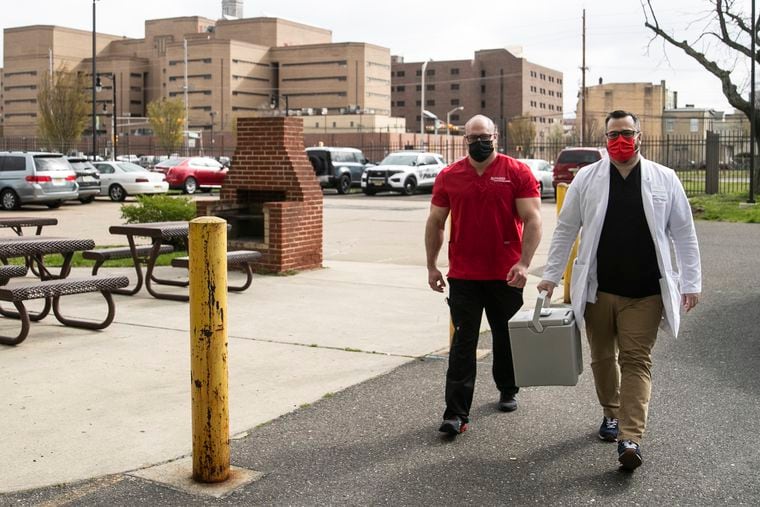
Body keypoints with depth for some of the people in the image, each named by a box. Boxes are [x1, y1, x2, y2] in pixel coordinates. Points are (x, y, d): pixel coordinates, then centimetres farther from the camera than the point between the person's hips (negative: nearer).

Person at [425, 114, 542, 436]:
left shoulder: (518, 173, -3)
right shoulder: (449, 176, 3)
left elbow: (532, 219, -7)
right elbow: (435, 223, 9)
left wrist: (524, 263, -17)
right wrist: (431, 266, 6)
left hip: (505, 276, 0)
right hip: (463, 276, 1)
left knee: (506, 337, 16)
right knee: (463, 343, -2)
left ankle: (508, 391, 38)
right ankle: (456, 413, -2)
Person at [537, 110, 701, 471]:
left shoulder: (664, 180, 3)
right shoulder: (587, 179, 3)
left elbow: (683, 234, 5)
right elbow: (565, 229, 7)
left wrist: (691, 282, 0)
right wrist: (551, 275, 4)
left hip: (645, 292, -1)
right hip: (597, 288, 2)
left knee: (636, 360, -5)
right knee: (602, 357, 14)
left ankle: (631, 437, -8)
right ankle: (611, 414, 35)